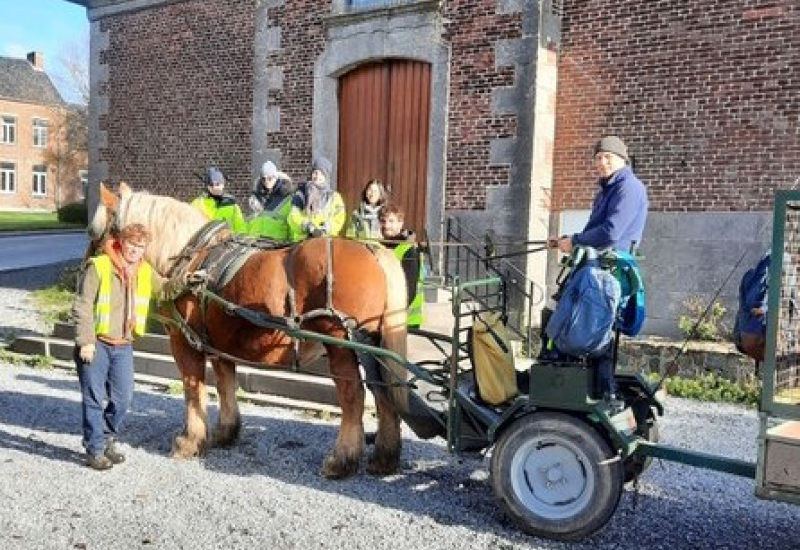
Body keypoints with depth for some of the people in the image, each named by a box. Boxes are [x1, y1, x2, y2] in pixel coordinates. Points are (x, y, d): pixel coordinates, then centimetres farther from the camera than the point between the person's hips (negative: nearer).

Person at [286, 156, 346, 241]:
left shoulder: (334, 197, 12)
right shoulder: (301, 194, 10)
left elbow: (339, 220, 3)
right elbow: (293, 217, 0)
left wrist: (326, 228, -16)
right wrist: (307, 226, -16)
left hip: (326, 240, 1)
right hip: (302, 240, -1)